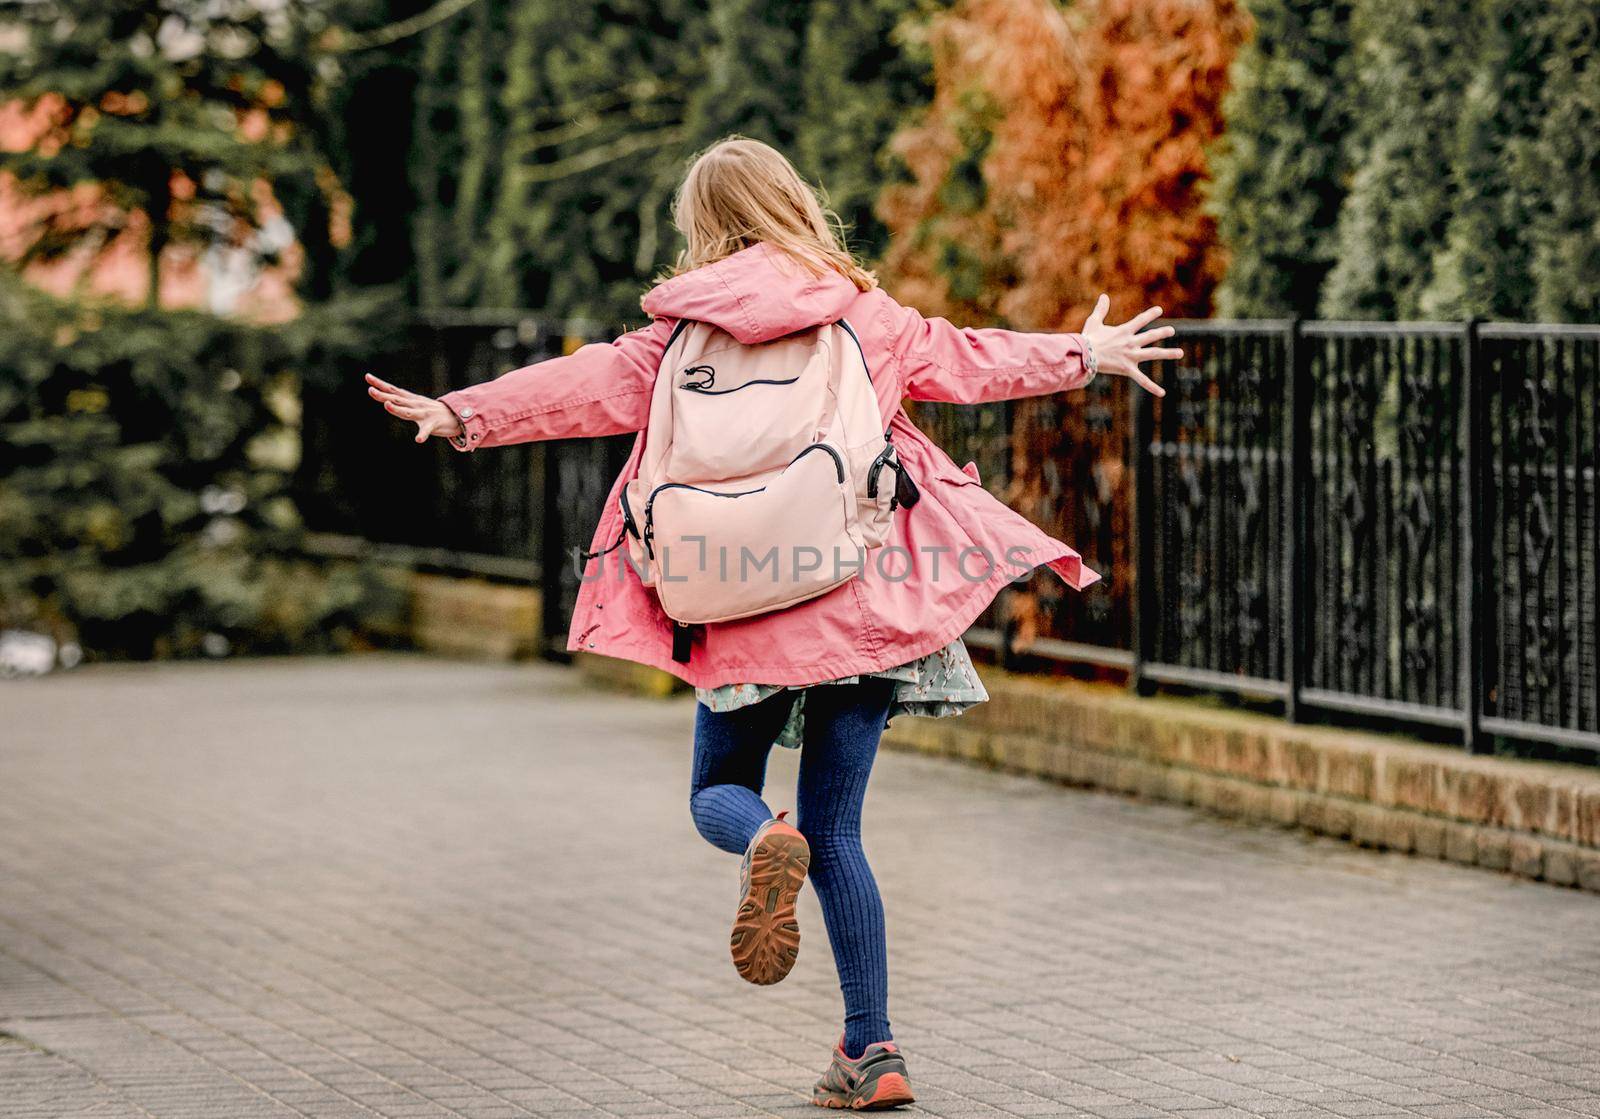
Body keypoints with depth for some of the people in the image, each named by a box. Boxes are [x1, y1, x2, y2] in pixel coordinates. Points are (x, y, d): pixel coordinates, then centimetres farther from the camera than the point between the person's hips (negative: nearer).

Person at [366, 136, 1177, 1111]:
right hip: (859, 594, 1)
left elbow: (597, 383, -6)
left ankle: (766, 841, -21)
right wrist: (1086, 355, 32)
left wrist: (468, 414, -5)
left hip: (744, 607, -1)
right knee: (836, 829, 7)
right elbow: (968, 360, 17)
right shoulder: (862, 316, 7)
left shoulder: (689, 332, 4)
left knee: (719, 794, 18)